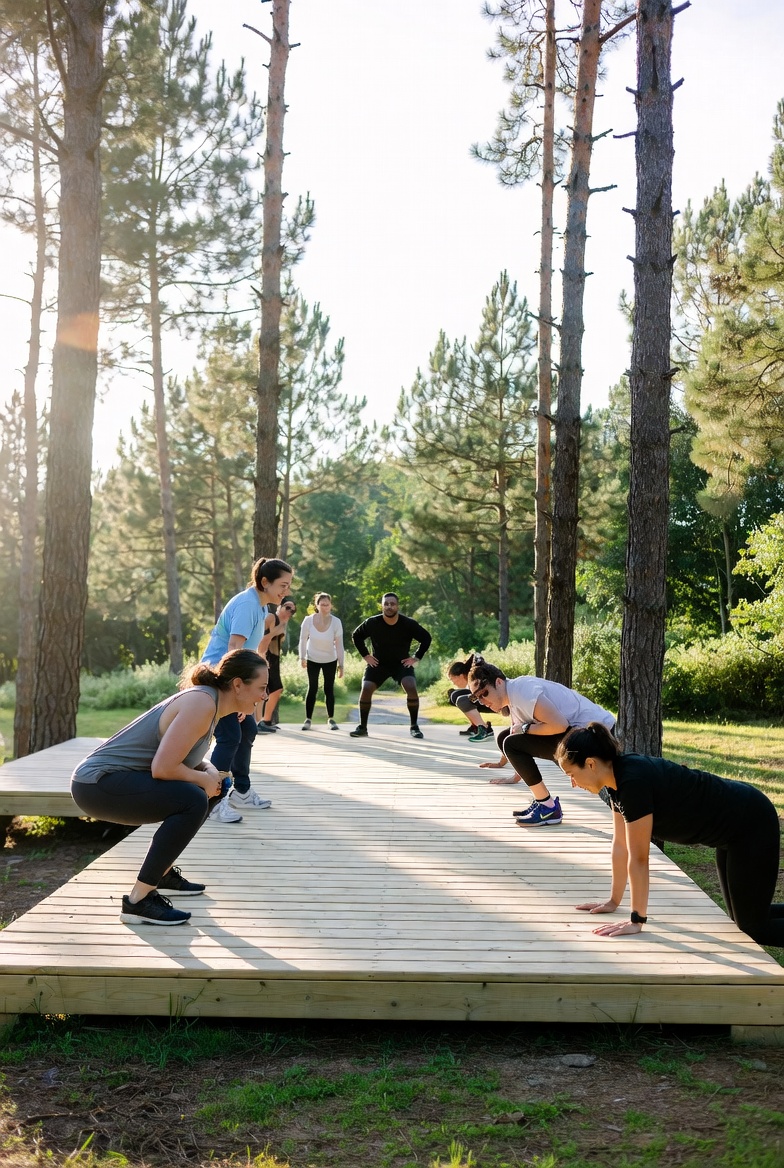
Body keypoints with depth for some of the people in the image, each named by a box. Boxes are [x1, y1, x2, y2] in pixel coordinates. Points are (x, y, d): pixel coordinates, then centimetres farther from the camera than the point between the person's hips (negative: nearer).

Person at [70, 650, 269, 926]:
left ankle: (163, 874, 26)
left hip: (115, 778, 10)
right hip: (97, 784, -10)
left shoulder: (209, 699, 8)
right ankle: (138, 901, -17)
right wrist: (204, 779, -10)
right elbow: (162, 767, -27)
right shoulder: (202, 703, -21)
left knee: (210, 791, 18)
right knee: (193, 801, -27)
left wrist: (210, 772, 1)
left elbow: (183, 756, 21)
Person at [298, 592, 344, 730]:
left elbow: (339, 644, -13)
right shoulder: (308, 620, -20)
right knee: (312, 689, 1)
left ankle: (331, 719, 14)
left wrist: (341, 664, -10)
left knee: (329, 689, 4)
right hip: (312, 659, 0)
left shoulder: (336, 622, -20)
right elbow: (303, 639, -5)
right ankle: (308, 719, 9)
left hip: (330, 660, 0)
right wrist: (302, 657, -1)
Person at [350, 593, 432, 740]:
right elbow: (356, 636, 2)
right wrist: (365, 655, -3)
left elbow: (426, 638, -2)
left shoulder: (408, 624, -18)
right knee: (366, 689, -16)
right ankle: (362, 728, 1)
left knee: (411, 687, -24)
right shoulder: (372, 623, -17)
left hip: (402, 663, -1)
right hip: (378, 663, 1)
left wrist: (417, 657, -7)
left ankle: (414, 727, -8)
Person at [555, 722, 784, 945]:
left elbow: (638, 858, -24)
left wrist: (637, 920, -17)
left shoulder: (633, 781, -29)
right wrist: (613, 901, 12)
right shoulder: (617, 777, -2)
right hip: (733, 825, 9)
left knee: (755, 928, -1)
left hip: (750, 823, -9)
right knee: (743, 915, 18)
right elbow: (620, 845, 7)